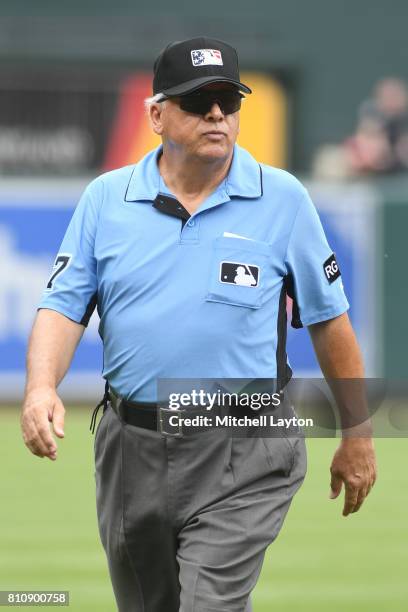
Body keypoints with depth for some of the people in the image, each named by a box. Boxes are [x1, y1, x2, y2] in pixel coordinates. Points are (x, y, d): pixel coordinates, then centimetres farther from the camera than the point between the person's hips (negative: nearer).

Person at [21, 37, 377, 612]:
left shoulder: (283, 198, -1)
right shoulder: (106, 198, 4)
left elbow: (329, 320, 5)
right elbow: (63, 306, 1)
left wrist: (357, 439, 7)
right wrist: (41, 388, -19)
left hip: (241, 459, -3)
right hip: (131, 450, 4)